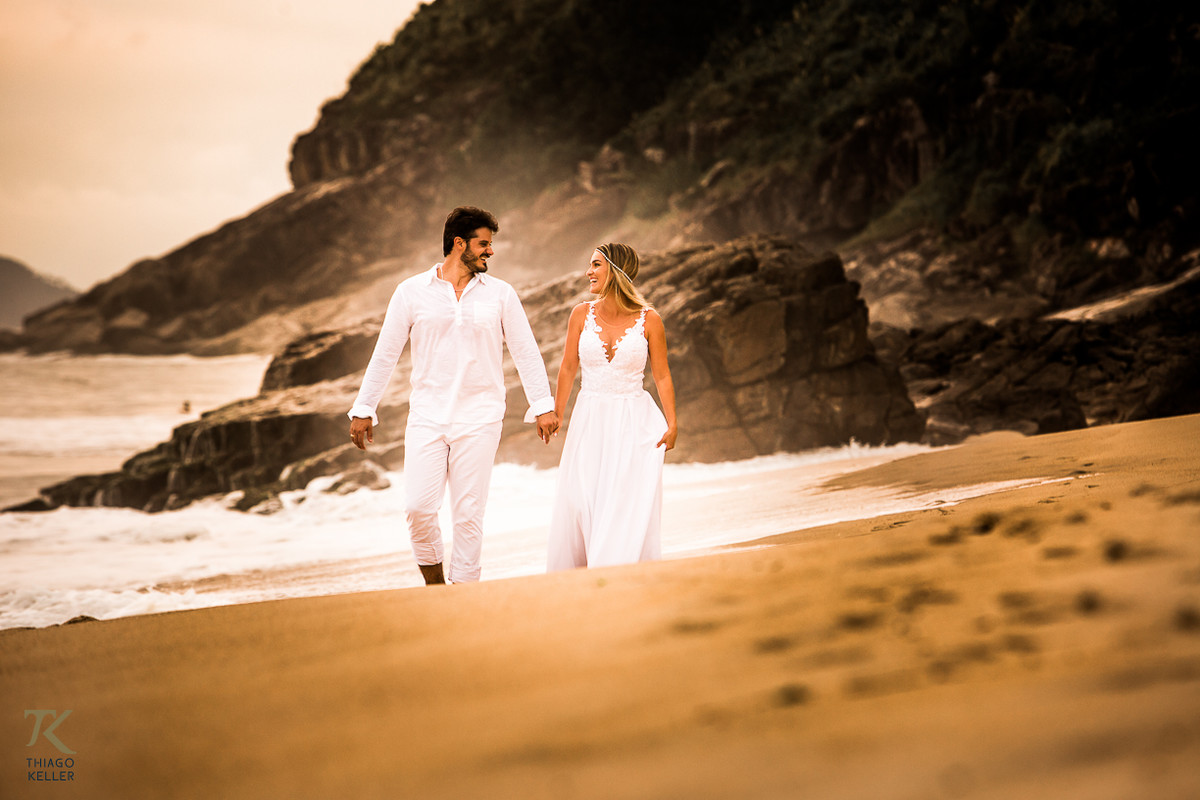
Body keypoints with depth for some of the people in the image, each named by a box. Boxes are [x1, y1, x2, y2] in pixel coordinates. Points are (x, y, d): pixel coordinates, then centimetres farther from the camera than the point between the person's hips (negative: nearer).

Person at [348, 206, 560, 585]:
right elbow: (385, 354, 7)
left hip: (479, 419, 0)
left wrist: (544, 406, -1)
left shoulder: (500, 294, 6)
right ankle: (434, 581, 14)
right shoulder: (412, 292, 3)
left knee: (468, 512, -1)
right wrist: (363, 409, 6)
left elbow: (526, 352, 7)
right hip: (427, 416, 0)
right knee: (419, 508, -8)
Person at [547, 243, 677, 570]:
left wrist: (671, 424, -6)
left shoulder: (649, 320, -5)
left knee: (629, 510, -4)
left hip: (634, 423, -2)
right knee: (577, 504, 1)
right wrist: (555, 416, 10)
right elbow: (568, 369, 9)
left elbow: (662, 376, 1)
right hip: (589, 422, 2)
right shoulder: (582, 314, 1)